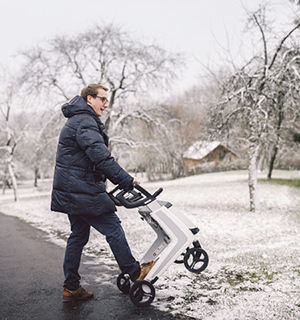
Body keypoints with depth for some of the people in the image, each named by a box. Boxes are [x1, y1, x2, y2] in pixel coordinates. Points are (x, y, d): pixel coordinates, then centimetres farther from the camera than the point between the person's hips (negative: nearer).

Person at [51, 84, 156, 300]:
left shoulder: (77, 121, 22)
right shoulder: (85, 122, -14)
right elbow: (100, 156, -25)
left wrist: (101, 184, 21)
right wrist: (126, 180, -23)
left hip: (71, 191, 11)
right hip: (82, 192, -11)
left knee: (78, 235, 14)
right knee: (113, 228, -1)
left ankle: (71, 287, 21)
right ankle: (135, 272, 12)